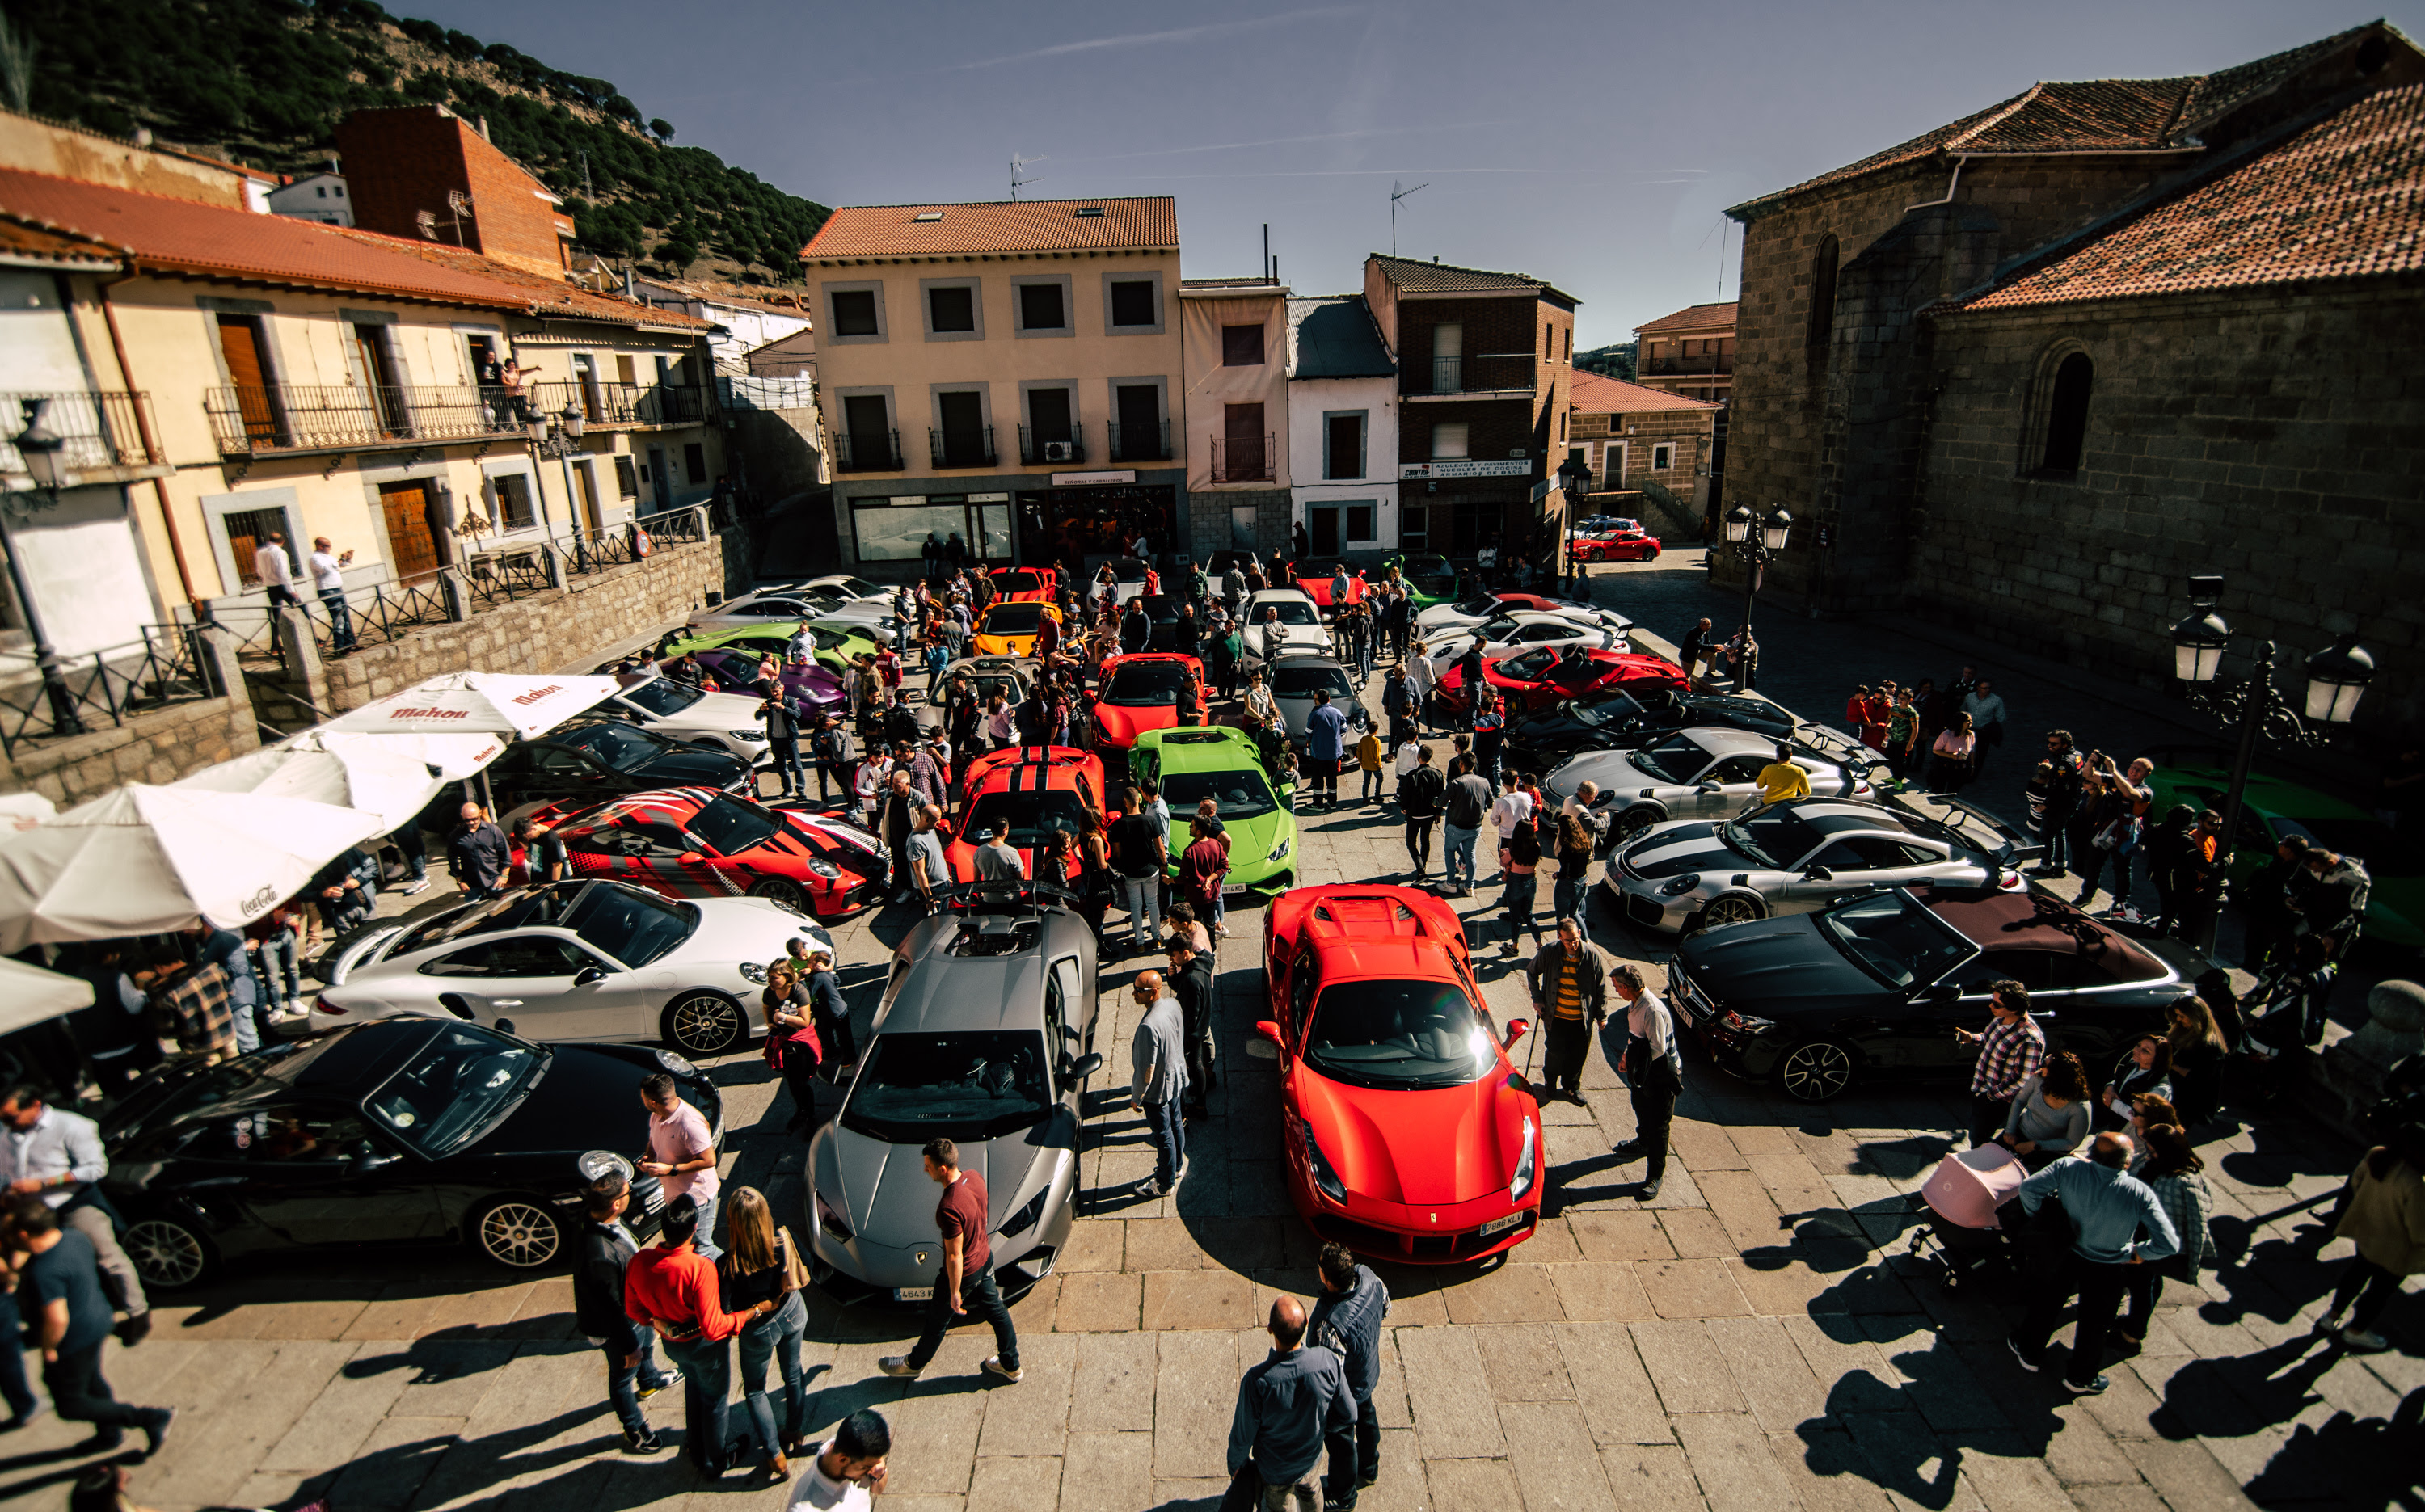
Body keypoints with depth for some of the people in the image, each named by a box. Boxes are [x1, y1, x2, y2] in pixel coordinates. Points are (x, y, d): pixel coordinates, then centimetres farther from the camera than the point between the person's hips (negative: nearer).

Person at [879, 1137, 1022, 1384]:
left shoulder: (949, 1208, -37)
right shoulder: (975, 1177, -14)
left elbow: (954, 1256, -26)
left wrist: (955, 1292, -13)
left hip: (964, 1272, -7)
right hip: (985, 1258, 7)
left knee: (937, 1319, 19)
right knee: (995, 1311, 23)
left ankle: (914, 1364, 45)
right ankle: (1010, 1366, 41)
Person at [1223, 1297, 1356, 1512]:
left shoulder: (1257, 1381, -40)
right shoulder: (1327, 1360, -32)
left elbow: (1243, 1436, -23)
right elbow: (1348, 1415, -15)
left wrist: (1234, 1465, -1)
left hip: (1276, 1470, -3)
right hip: (1312, 1455, 3)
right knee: (1309, 1492, 34)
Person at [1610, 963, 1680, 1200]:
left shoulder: (1653, 1010, -32)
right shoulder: (1636, 1004, -2)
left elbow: (1658, 1049, -29)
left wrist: (1635, 1059, -17)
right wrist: (1627, 1055, 4)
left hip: (1662, 1074, -9)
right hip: (1643, 1071, 9)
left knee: (1657, 1124, 2)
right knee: (1641, 1109, 29)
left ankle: (1655, 1175, 13)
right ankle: (1643, 1143, 55)